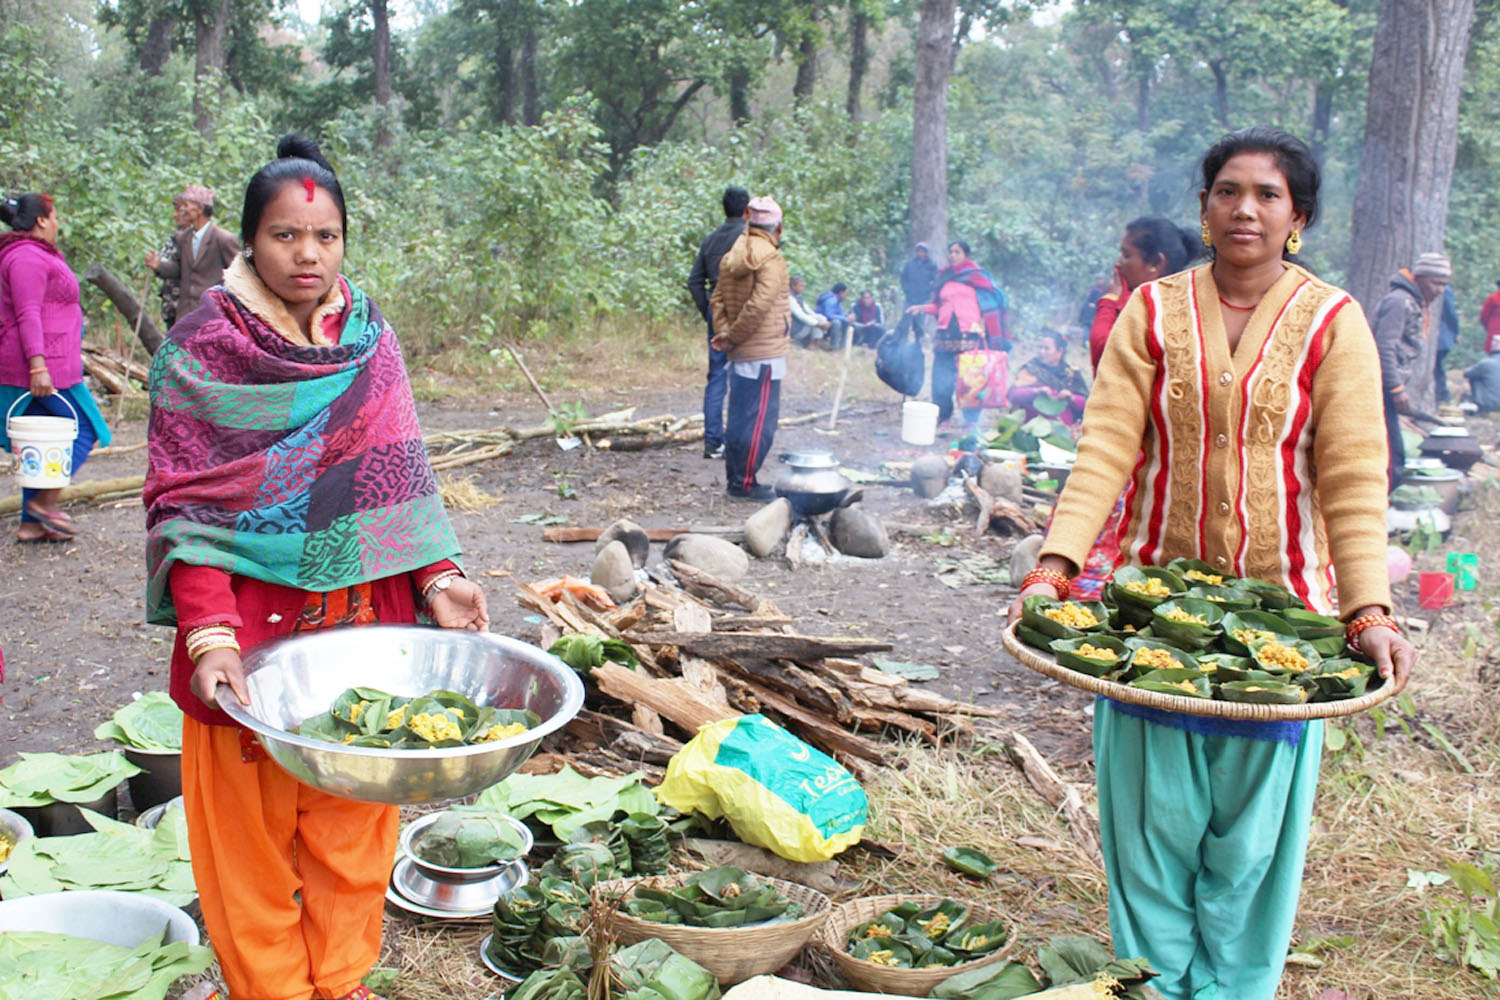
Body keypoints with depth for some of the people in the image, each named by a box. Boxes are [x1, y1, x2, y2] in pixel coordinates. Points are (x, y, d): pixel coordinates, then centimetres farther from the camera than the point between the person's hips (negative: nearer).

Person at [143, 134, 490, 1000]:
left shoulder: (371, 341, 6)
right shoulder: (202, 350, -5)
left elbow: (401, 480, 9)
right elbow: (181, 505, -10)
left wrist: (437, 576, -5)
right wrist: (209, 631, -22)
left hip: (364, 617, 4)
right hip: (247, 619, -3)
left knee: (355, 815, 12)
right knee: (251, 821, 6)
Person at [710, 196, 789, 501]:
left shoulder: (732, 257, 11)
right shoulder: (770, 260, -16)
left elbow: (718, 298, 10)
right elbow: (758, 306, -23)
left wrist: (723, 332, 1)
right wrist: (733, 337, -13)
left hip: (740, 354, 9)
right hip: (764, 355, -9)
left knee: (739, 417, 15)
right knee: (760, 421, -2)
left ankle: (735, 477, 22)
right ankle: (745, 483, 1)